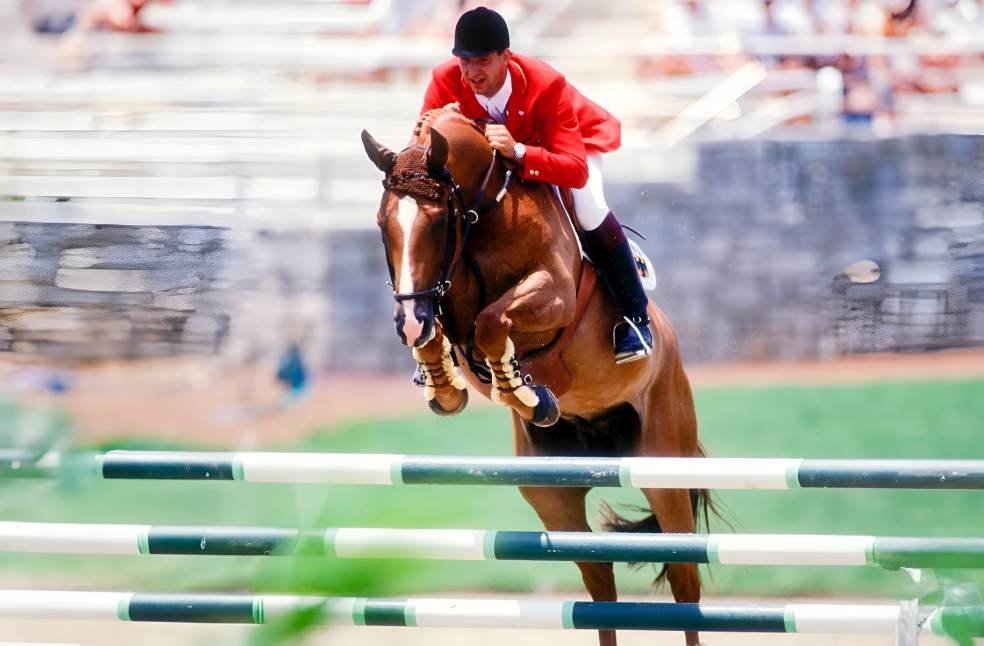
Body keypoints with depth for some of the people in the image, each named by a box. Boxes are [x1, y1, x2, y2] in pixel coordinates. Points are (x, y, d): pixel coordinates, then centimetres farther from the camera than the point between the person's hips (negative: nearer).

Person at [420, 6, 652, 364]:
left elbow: (577, 171, -48)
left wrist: (517, 152, -63)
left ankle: (635, 316, -14)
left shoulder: (546, 85, -42)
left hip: (578, 137, -4)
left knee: (587, 208, -31)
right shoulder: (445, 80, -31)